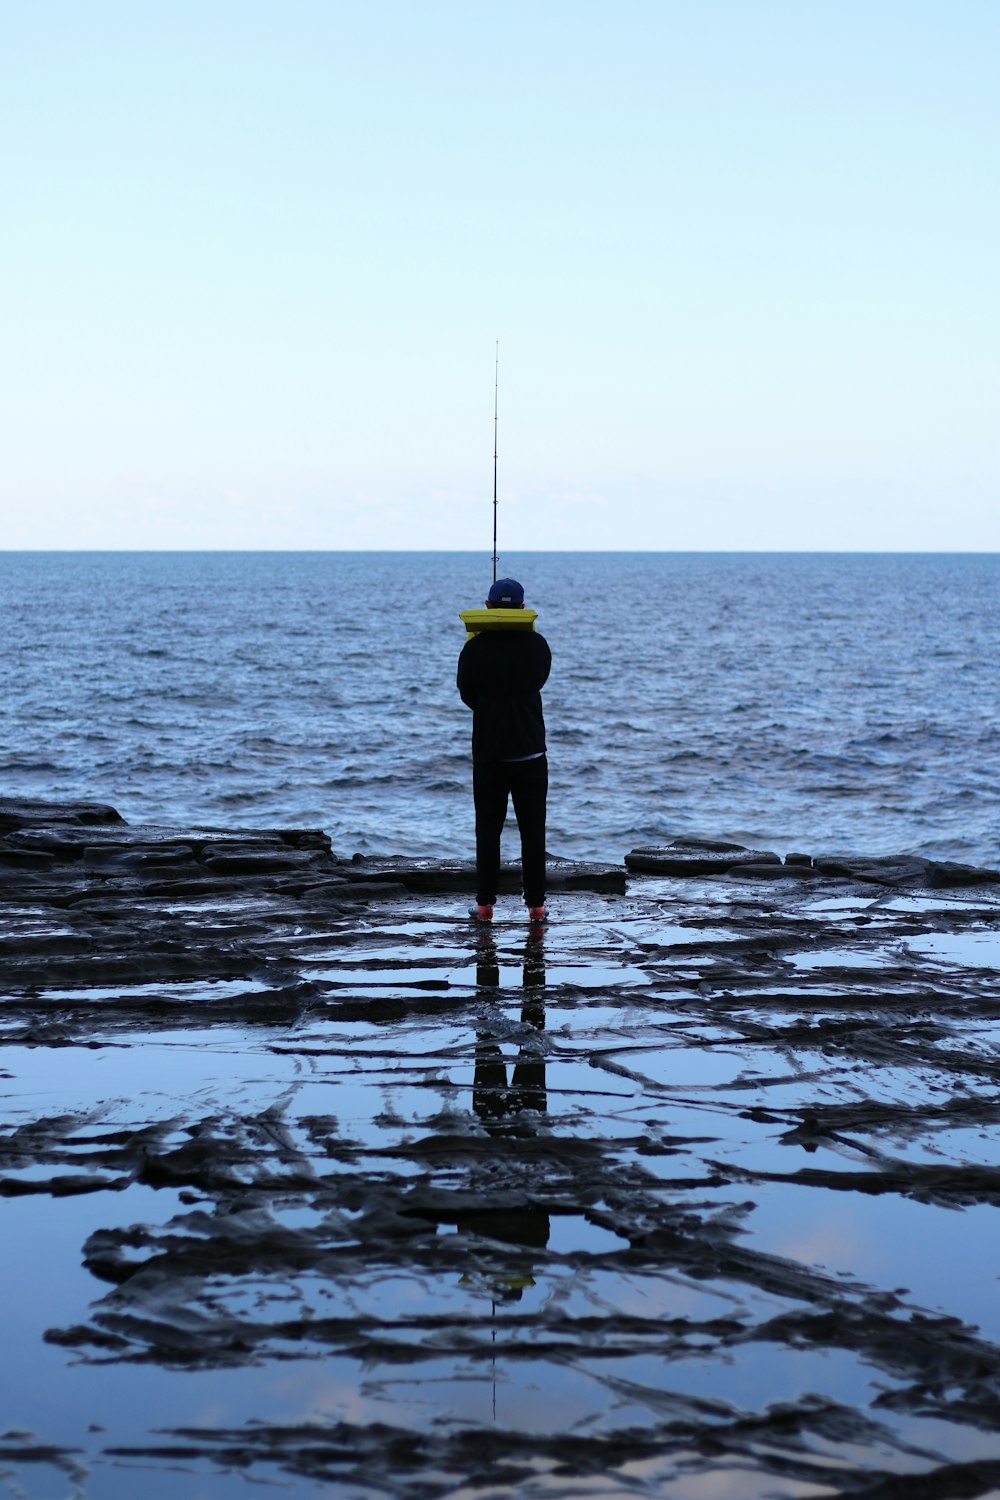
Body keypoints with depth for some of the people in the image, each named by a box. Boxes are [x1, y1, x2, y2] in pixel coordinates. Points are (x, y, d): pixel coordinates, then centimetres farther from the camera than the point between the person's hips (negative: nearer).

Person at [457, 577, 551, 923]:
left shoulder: (475, 648, -8)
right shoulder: (537, 645, -3)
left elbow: (467, 695, 6)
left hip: (488, 754, -1)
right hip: (531, 754, 1)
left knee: (488, 832, 8)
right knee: (533, 832, 6)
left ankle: (485, 904, 9)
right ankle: (536, 905, 7)